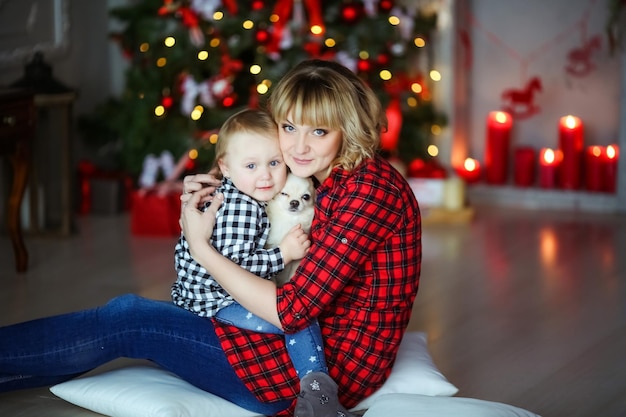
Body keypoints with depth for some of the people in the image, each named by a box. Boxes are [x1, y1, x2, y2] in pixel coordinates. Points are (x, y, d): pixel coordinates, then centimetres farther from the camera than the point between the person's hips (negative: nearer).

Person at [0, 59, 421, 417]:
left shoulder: (370, 189, -19)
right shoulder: (334, 183, 10)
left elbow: (292, 310, -22)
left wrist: (201, 247, -12)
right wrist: (206, 203, 3)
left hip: (327, 370, -9)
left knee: (129, 320, -7)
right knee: (134, 312, 8)